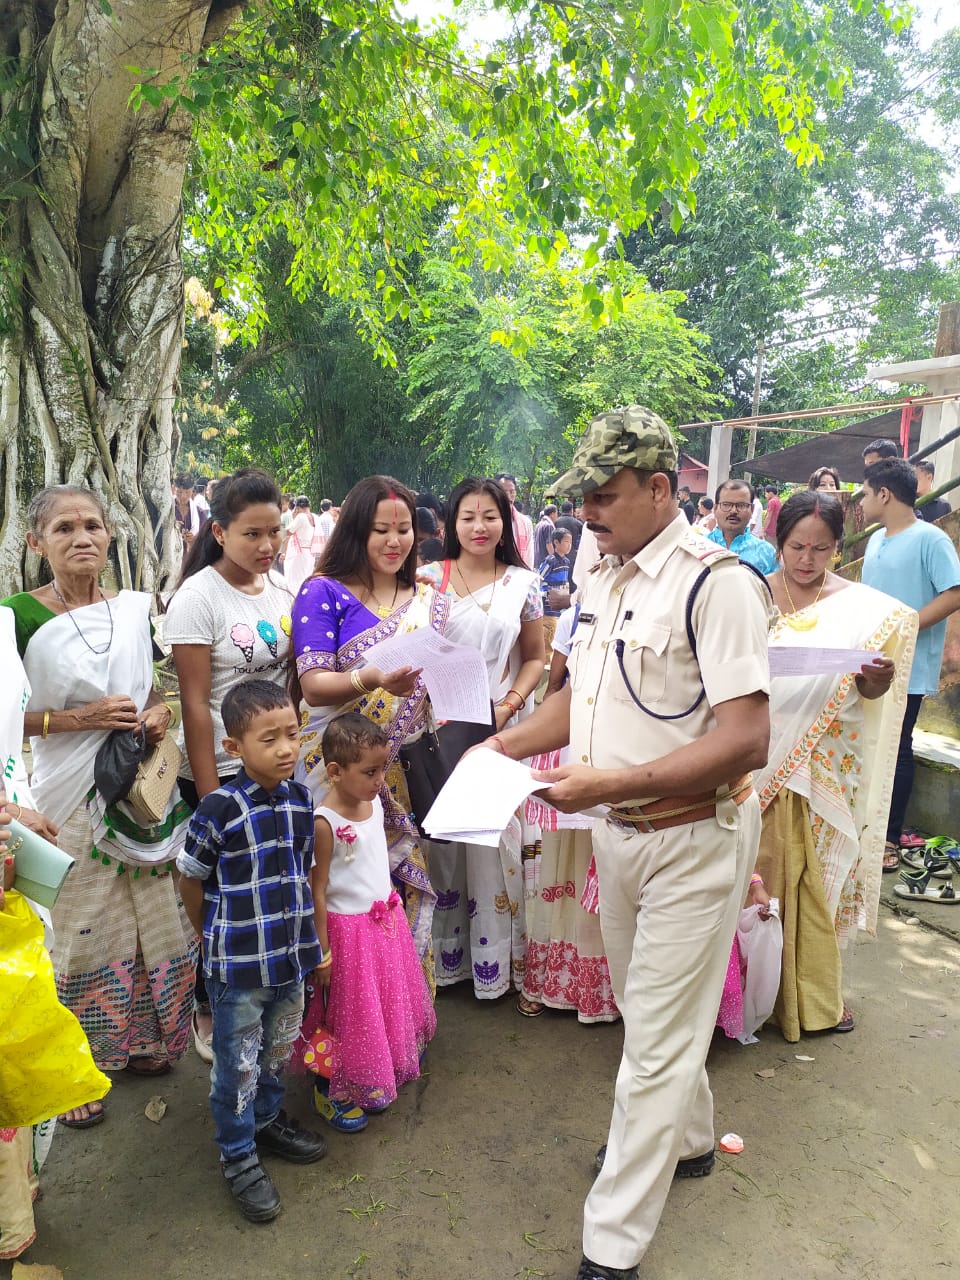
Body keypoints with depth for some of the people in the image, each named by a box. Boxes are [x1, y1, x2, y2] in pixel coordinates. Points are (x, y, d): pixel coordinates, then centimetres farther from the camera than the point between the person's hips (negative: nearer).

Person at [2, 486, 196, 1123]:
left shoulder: (137, 607, 4)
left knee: (155, 920, 13)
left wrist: (159, 710, -3)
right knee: (79, 930, 6)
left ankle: (142, 1040, 36)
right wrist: (79, 718, -18)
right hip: (69, 797, -4)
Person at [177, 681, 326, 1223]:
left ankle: (267, 1119, 49)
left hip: (292, 958, 5)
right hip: (238, 966, -5)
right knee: (238, 1064, 12)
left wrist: (307, 937, 10)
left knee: (278, 1051, 24)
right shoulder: (219, 809, -21)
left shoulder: (302, 800, -4)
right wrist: (213, 936, 5)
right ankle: (238, 1156, 33)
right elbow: (192, 880, -7)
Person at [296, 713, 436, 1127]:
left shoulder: (374, 803, -3)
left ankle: (375, 1082, 44)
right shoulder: (325, 823, -26)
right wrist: (322, 952, -14)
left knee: (387, 1003, 22)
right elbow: (317, 892, -19)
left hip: (386, 919, 8)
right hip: (349, 928, -8)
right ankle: (330, 1091, 31)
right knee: (352, 1014, 8)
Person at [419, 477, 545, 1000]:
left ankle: (495, 959, 21)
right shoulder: (429, 578, 3)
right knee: (443, 838, 6)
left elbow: (534, 657, 8)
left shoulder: (524, 583, 5)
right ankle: (445, 955, 23)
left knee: (496, 840, 4)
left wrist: (510, 704, -7)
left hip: (502, 729, 0)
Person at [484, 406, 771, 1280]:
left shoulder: (715, 580, -21)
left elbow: (746, 740, -26)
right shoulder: (601, 578, 5)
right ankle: (687, 1140, 50)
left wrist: (612, 783, -28)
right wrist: (502, 746, 4)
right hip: (618, 834, 8)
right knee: (644, 1007, 24)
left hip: (694, 838, -8)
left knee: (656, 1039, 5)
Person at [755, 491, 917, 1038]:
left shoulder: (867, 608, 0)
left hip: (828, 765, 0)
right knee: (761, 868, 5)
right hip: (762, 760, 0)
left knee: (821, 870, 8)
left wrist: (879, 681, -19)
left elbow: (870, 694, 3)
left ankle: (817, 988, 27)